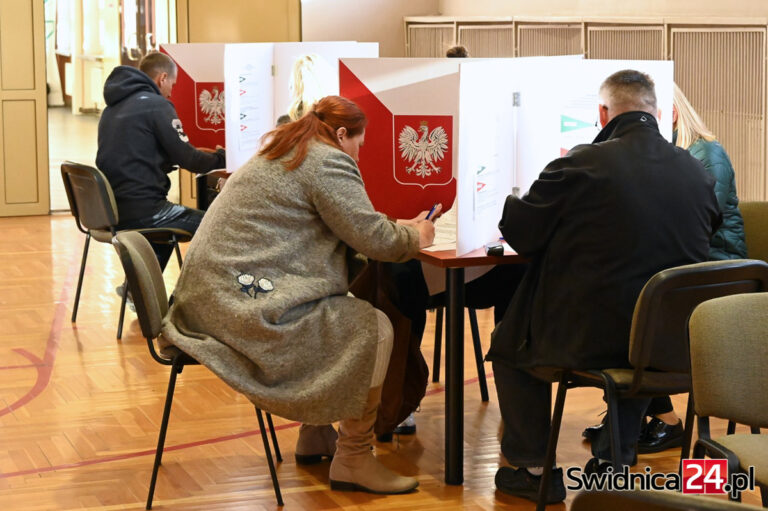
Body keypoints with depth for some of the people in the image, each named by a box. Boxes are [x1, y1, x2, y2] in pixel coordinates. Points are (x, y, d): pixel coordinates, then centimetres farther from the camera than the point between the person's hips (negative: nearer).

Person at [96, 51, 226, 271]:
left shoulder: (112, 107, 15)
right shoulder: (156, 104, -9)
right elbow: (186, 158, -9)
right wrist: (222, 159, 9)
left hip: (112, 209, 9)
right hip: (141, 210, -9)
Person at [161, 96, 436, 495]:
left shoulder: (278, 155, 23)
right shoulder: (328, 162, -8)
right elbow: (372, 238, -11)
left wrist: (400, 228, 27)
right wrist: (416, 236, 8)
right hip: (244, 305, -11)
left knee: (347, 312, 24)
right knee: (374, 330, -10)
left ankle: (314, 436, 29)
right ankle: (353, 459, -2)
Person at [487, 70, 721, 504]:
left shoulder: (581, 165, -16)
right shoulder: (697, 173, -1)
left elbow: (518, 232, -7)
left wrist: (512, 202, 18)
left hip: (586, 338, -5)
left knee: (509, 343, 24)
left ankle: (537, 470, 26)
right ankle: (615, 458, 36)